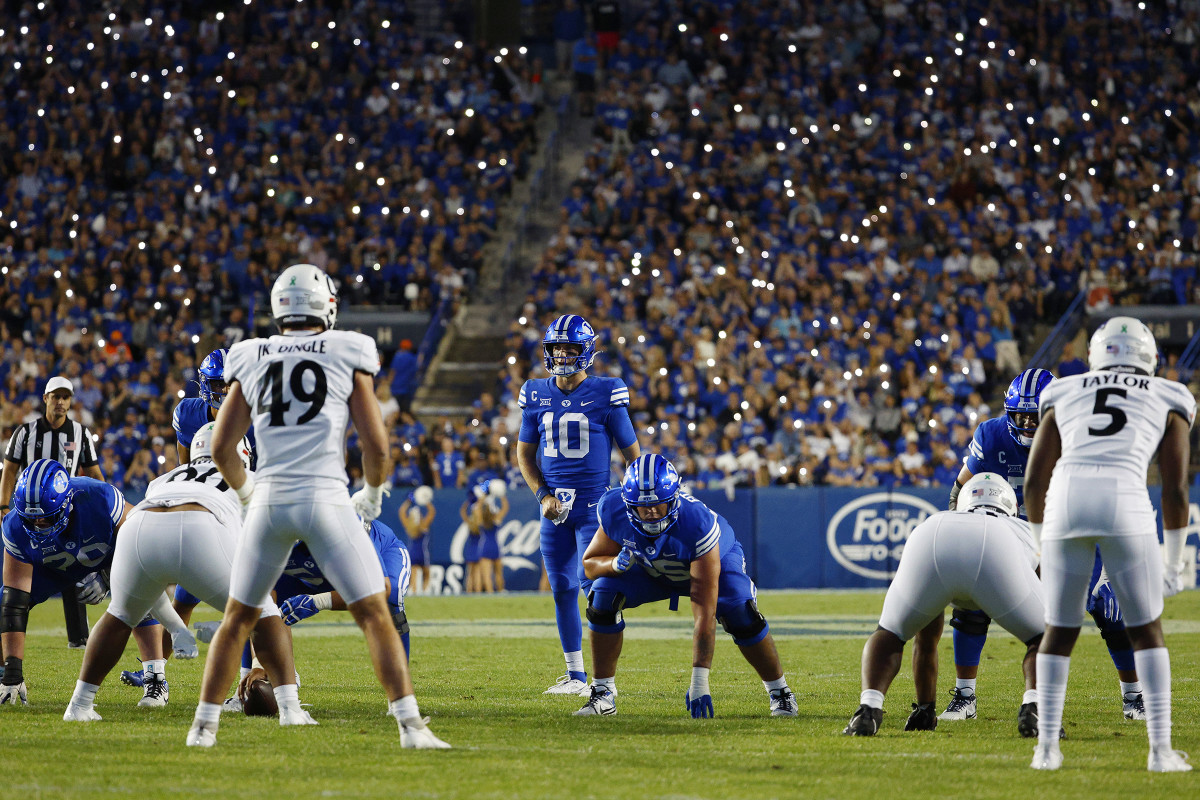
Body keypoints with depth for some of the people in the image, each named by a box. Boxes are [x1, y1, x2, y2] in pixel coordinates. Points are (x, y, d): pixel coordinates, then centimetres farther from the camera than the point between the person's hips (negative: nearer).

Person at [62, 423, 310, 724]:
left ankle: (79, 705, 34)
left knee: (121, 615, 33)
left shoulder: (163, 481, 44)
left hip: (138, 531, 3)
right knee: (261, 613, 18)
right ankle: (289, 708, 4)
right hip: (199, 533, -3)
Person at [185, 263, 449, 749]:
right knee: (374, 614, 3)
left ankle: (204, 726, 16)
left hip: (270, 503, 2)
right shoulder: (348, 355, 4)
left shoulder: (250, 360, 10)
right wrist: (373, 494, 20)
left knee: (238, 617, 16)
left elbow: (221, 447, 10)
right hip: (326, 499, -2)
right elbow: (375, 444, 1)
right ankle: (411, 725, -5)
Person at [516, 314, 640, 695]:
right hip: (555, 506, 5)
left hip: (594, 504, -5)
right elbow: (525, 452, 14)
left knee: (592, 582, -12)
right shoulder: (537, 394, 6)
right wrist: (543, 494, 0)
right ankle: (575, 674, 14)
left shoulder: (605, 394, -7)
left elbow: (631, 452, 1)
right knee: (562, 589, 6)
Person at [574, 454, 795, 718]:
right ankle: (603, 693, -6)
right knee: (603, 599, -21)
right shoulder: (614, 511, -32)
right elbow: (590, 564, -13)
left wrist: (699, 680, -47)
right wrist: (616, 564, -40)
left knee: (740, 614, -30)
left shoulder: (698, 525, -43)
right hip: (651, 568, 3)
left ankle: (780, 693, -6)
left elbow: (704, 610, -44)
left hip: (714, 559, -3)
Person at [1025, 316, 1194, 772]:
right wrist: (1174, 563, 24)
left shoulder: (1063, 397, 27)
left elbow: (1034, 483, 22)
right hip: (1125, 504, -2)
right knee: (1147, 631, 14)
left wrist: (1046, 545, 35)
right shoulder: (1169, 402, 22)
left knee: (1060, 631, 19)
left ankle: (1046, 746, 14)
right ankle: (1160, 749, 5)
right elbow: (1175, 490, 14)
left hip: (1065, 503, 2)